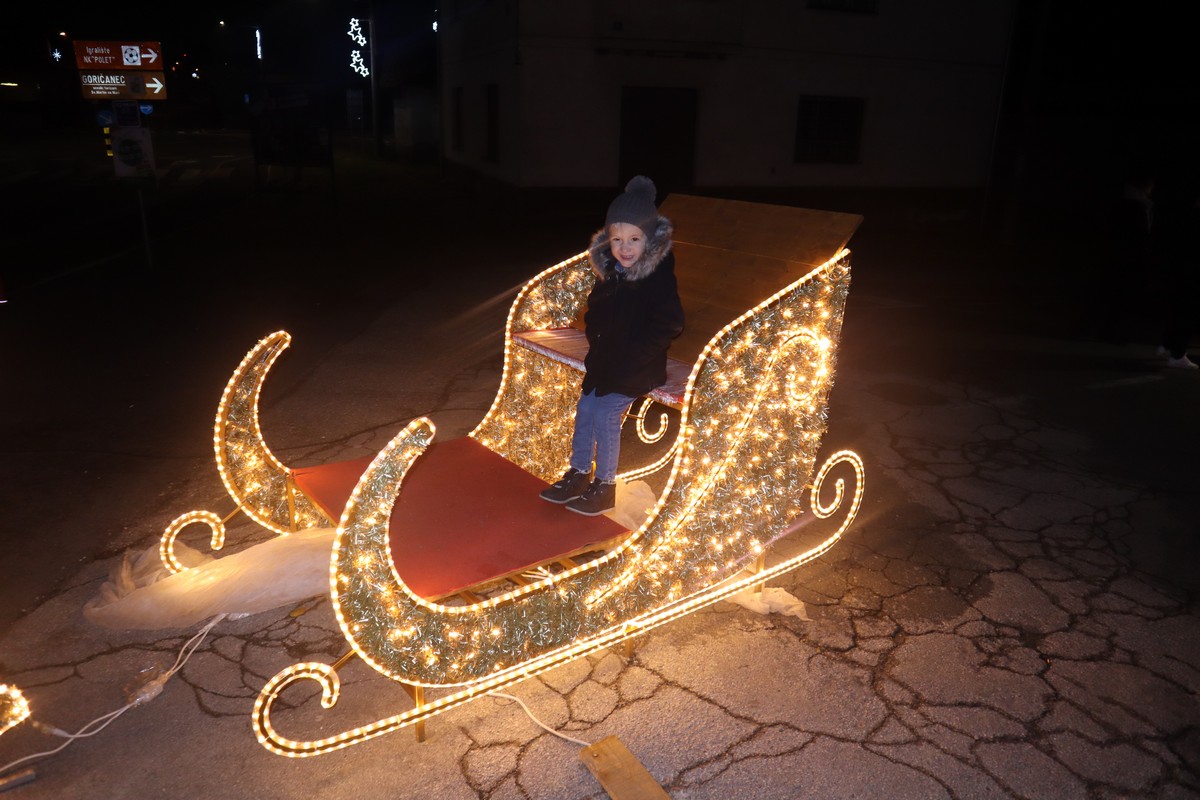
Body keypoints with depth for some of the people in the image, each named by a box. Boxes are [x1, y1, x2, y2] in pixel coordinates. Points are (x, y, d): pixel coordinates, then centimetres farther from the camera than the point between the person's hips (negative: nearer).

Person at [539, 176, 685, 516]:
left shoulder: (659, 278, -17)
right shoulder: (610, 273, 4)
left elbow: (668, 326, -19)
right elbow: (595, 313, 18)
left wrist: (631, 357, -18)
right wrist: (597, 344, 2)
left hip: (639, 367, -7)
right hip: (606, 361, 7)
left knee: (606, 414, -14)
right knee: (585, 408, 3)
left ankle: (605, 487, 1)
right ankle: (578, 475, 19)